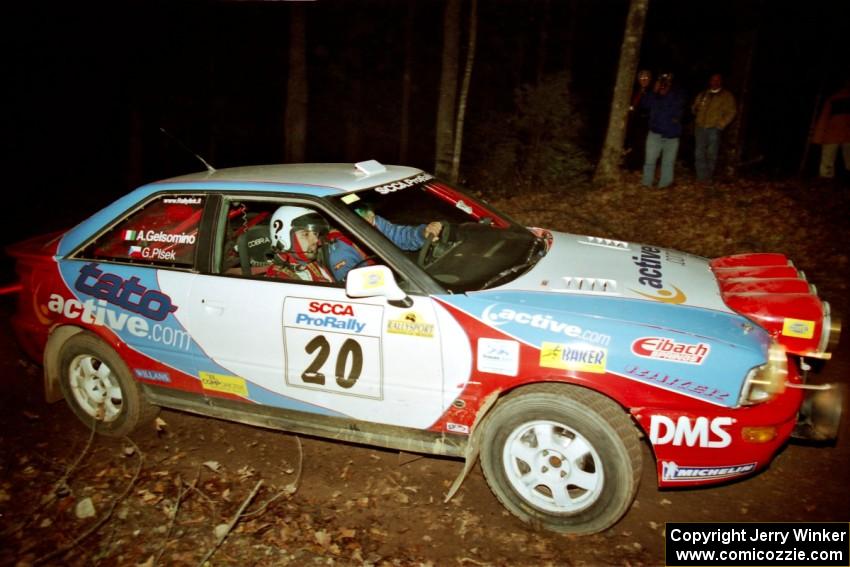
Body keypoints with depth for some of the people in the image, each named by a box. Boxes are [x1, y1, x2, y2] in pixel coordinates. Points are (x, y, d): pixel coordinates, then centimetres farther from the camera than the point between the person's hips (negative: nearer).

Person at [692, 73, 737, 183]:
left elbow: (731, 112, 0)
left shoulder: (727, 96, 6)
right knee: (699, 153, 0)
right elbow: (694, 108, 22)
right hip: (700, 128, 4)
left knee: (711, 154, -4)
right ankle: (701, 177, 5)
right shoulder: (702, 94, 18)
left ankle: (708, 177, 4)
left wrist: (720, 125, -9)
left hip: (714, 129, -3)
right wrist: (696, 109, -2)